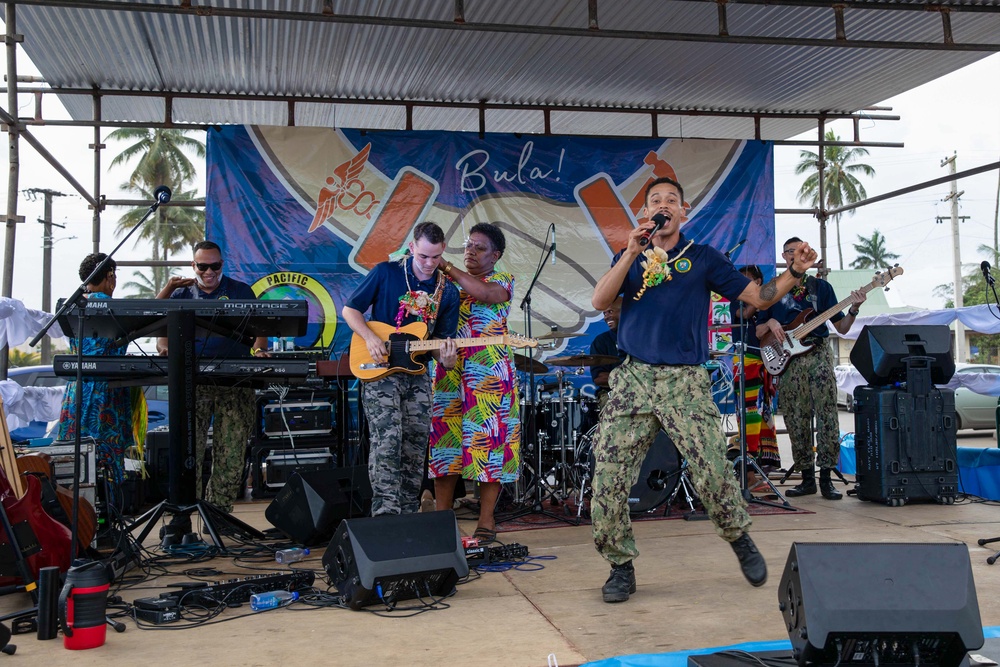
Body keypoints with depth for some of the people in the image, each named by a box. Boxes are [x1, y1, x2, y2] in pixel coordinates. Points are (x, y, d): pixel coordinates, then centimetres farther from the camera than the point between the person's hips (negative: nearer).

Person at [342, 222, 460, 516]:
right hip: (380, 370, -4)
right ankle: (385, 513, -19)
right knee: (387, 441, -18)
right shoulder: (386, 272, -3)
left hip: (418, 375, 4)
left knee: (415, 451, 5)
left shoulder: (448, 292, 6)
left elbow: (444, 339, 7)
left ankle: (407, 517, 15)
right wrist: (370, 338, -15)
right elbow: (350, 309, 1)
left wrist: (446, 358, -16)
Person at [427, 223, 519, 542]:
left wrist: (447, 267, -15)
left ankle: (486, 521, 4)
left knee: (489, 443, -4)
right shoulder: (449, 282, 17)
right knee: (445, 443, 1)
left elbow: (486, 293, -19)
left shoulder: (503, 280, 4)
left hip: (490, 376, -4)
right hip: (450, 375, 4)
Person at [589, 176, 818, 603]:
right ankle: (621, 566, 10)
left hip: (686, 381, -1)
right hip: (633, 378, 1)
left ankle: (740, 539, 21)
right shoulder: (628, 258, 15)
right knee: (608, 478, -6)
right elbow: (599, 301, -2)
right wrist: (632, 253, -8)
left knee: (713, 474, -8)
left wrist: (795, 271, -6)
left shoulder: (703, 259, 11)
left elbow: (759, 297, 10)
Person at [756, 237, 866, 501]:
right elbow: (758, 332, 14)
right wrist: (770, 323, -7)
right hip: (786, 360, 1)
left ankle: (826, 478, -3)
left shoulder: (821, 287, 12)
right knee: (796, 422, 2)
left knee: (827, 415, -9)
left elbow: (842, 328, 10)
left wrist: (853, 309, -7)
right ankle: (807, 478, 11)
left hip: (818, 355, -1)